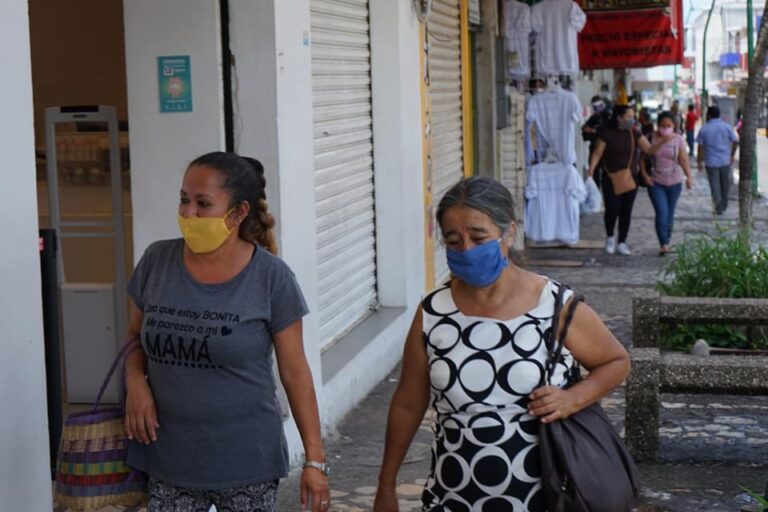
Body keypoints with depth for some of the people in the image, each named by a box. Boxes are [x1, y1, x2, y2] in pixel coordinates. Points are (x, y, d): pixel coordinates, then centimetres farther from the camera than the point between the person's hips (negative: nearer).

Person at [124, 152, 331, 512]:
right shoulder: (157, 261, -1)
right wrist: (135, 383, -7)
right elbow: (135, 336, 14)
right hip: (168, 461, 3)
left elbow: (294, 372, -5)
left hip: (246, 462, -2)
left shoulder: (270, 277, -9)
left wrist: (314, 459, -6)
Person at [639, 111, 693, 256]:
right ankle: (663, 244, -15)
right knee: (662, 213, -15)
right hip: (656, 183, -2)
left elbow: (683, 160, -3)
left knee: (670, 214, 13)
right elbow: (643, 158, 0)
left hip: (674, 183, 2)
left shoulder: (678, 140, -3)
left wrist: (689, 176, -14)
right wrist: (645, 174, -12)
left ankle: (667, 242, 28)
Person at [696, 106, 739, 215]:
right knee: (725, 184, 17)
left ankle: (719, 208, 5)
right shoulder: (726, 127, -2)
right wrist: (732, 155, 12)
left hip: (711, 162, -2)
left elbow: (701, 147, -5)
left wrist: (700, 161, 3)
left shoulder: (704, 129, -6)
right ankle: (724, 205, 28)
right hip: (725, 161, 2)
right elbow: (735, 142, -2)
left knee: (715, 185, 6)